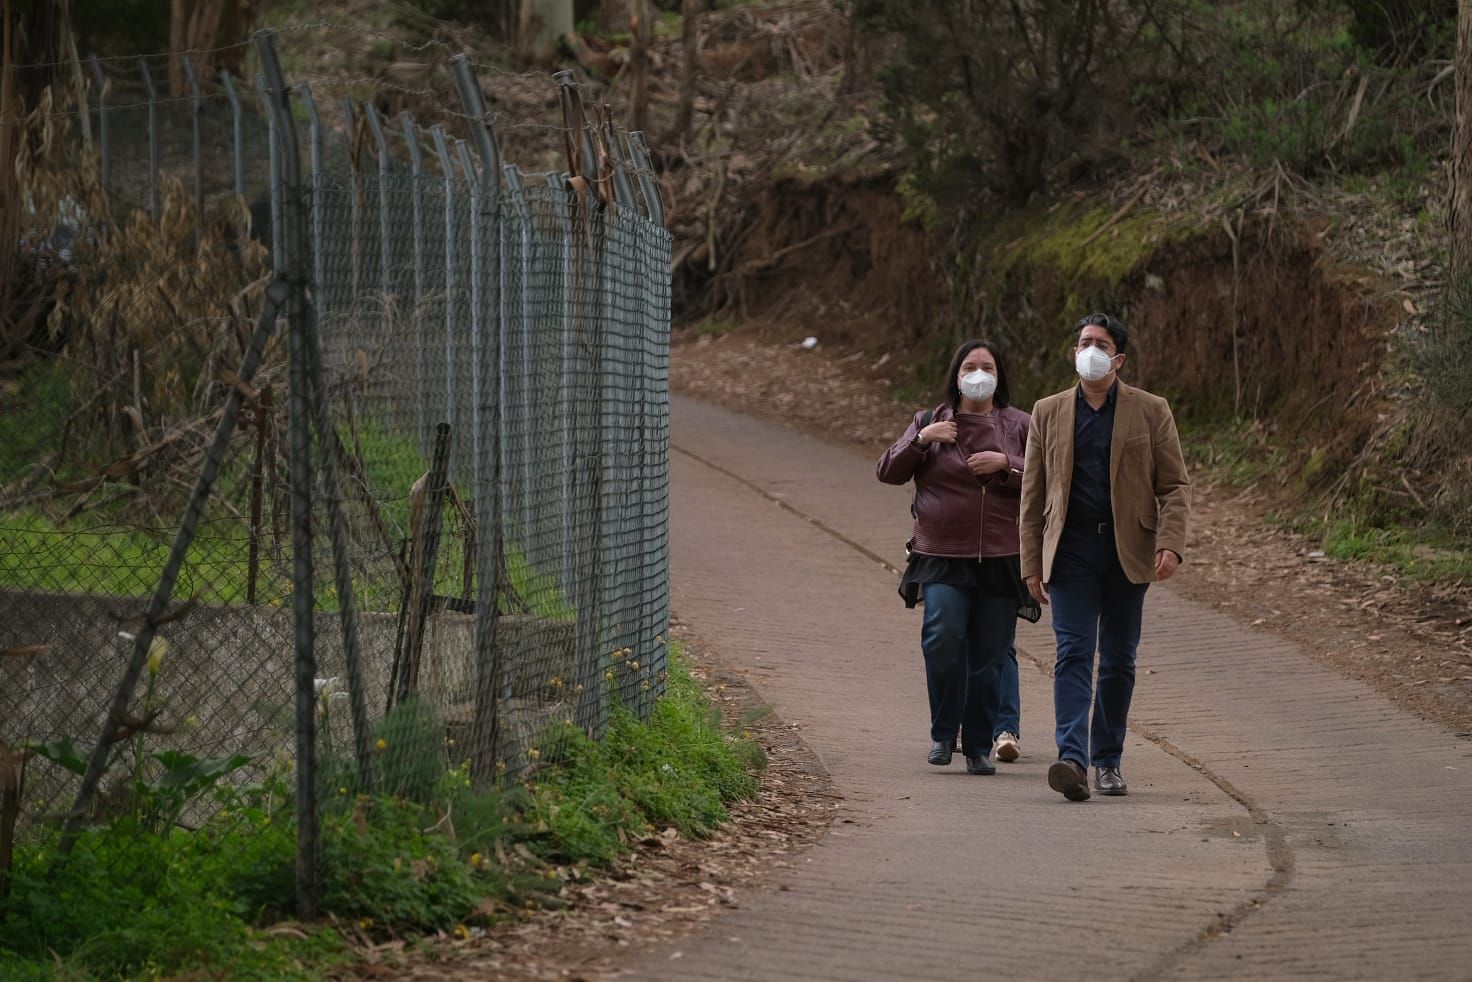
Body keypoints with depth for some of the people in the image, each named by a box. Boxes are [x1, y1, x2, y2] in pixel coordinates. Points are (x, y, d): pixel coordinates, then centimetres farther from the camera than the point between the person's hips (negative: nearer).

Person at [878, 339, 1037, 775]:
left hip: (1001, 560, 0)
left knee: (989, 658, 2)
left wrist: (1006, 465, -12)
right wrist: (921, 440, -9)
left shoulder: (1018, 426, 8)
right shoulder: (930, 423, 10)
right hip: (943, 558, 0)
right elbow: (888, 472, 6)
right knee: (943, 639, -20)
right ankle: (943, 735, -3)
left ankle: (979, 747, 13)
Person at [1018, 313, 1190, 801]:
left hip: (1127, 551, 0)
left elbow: (1175, 486, 3)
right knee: (1073, 652, -13)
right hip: (1070, 550, 0)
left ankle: (1107, 760, 17)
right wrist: (1032, 564, 4)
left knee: (1119, 660, 7)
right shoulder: (1048, 413, 8)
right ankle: (1072, 758, -24)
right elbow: (1033, 494, 10)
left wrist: (1170, 544, -13)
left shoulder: (1151, 412, 4)